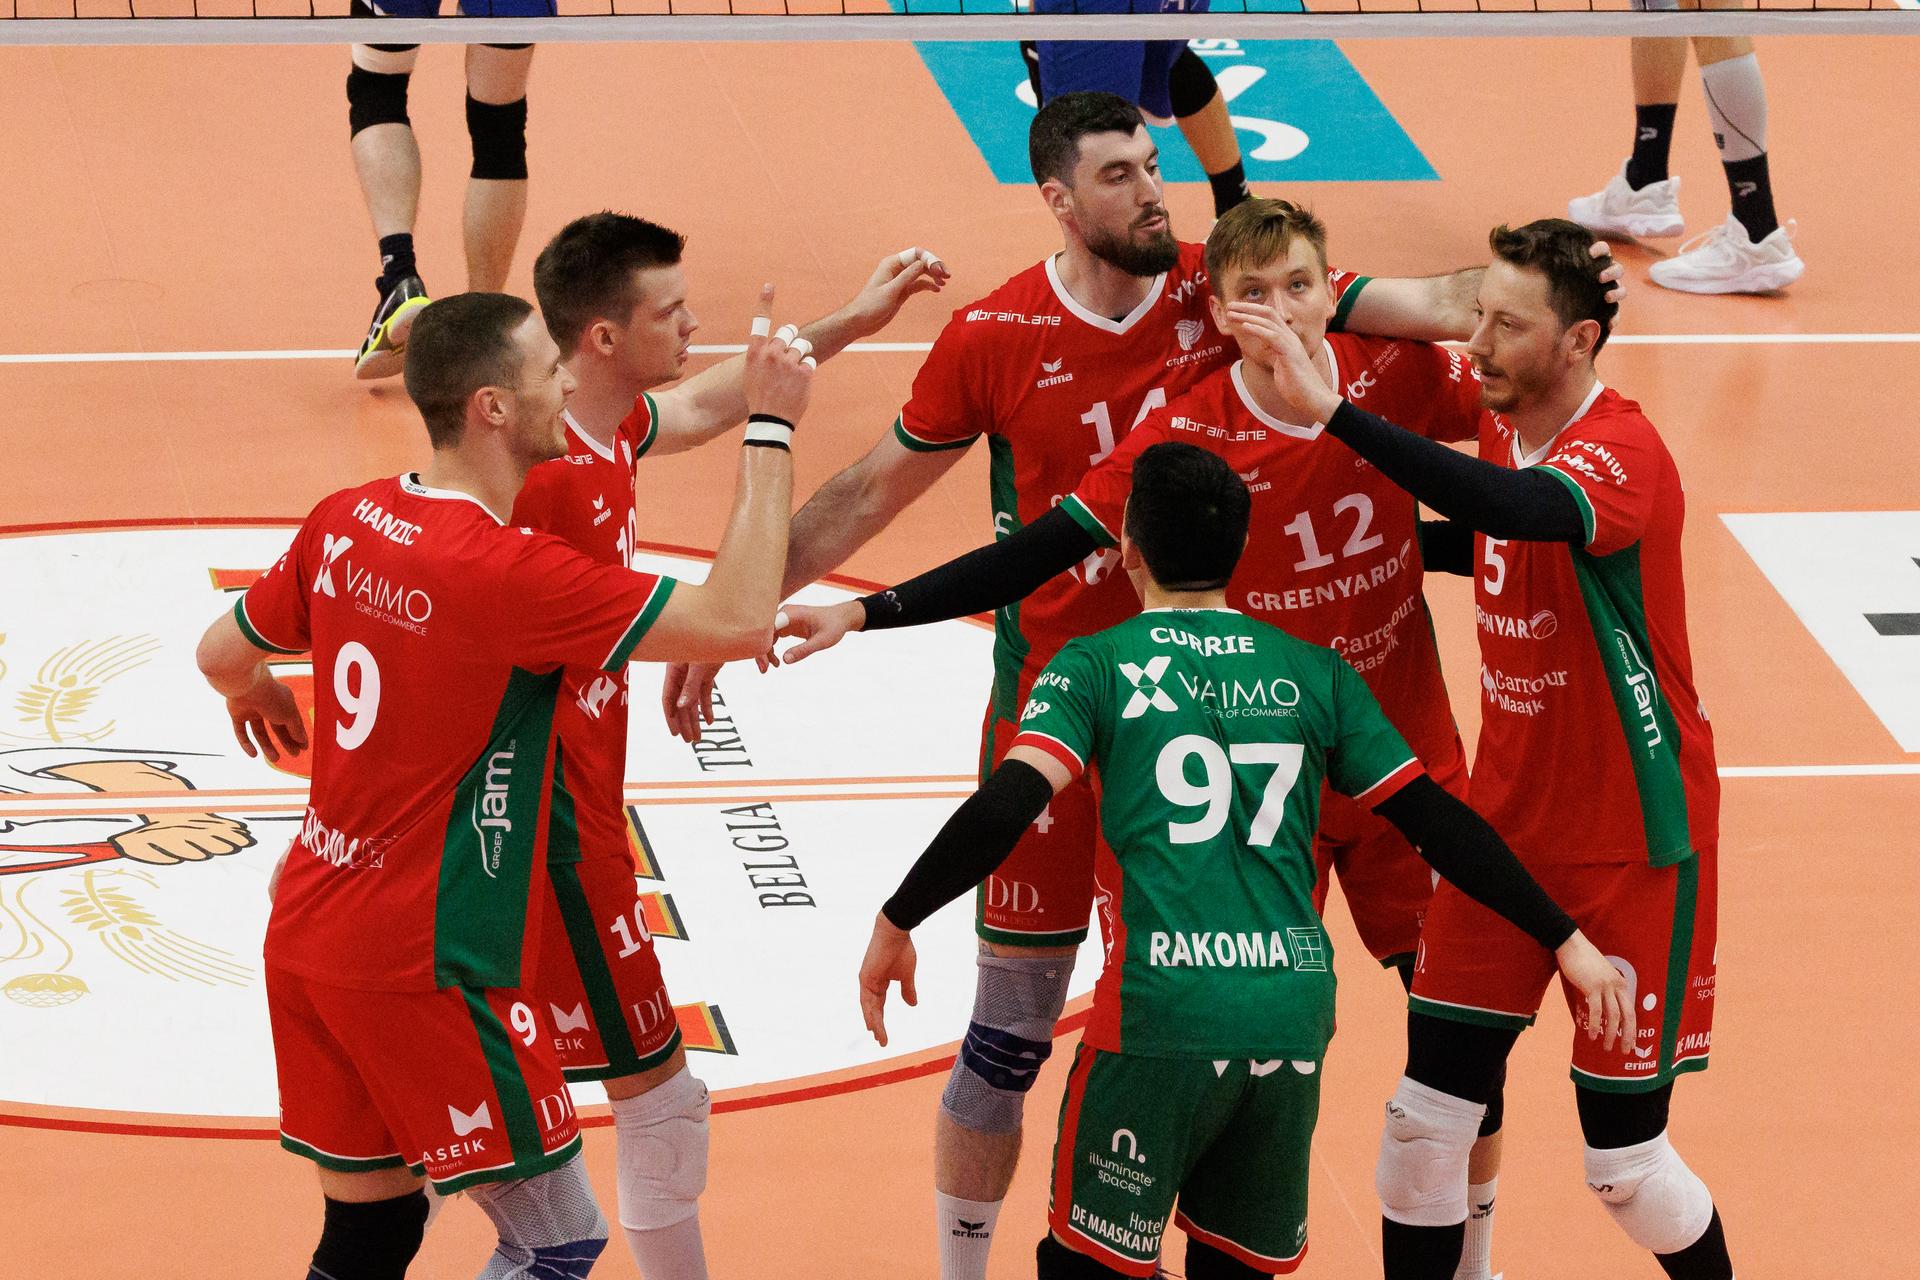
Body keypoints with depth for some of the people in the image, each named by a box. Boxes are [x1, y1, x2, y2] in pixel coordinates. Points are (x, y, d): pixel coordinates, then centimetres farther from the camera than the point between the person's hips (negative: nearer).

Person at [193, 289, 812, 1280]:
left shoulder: (346, 522, 2)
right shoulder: (507, 573, -22)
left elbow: (221, 653, 16)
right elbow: (738, 621, -25)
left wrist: (255, 693, 40)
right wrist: (769, 428, -17)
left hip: (307, 934, 8)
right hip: (425, 966, -8)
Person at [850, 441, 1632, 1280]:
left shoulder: (1096, 666, 5)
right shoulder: (1315, 674, 14)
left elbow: (1007, 807, -7)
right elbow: (1435, 821, 13)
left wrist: (896, 924, 2)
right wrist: (1563, 940, 18)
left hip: (1159, 1013, -3)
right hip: (1294, 1014, 4)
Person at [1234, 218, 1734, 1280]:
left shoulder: (1624, 454, -23)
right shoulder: (1500, 427, 1)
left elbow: (1518, 510, -47)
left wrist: (1329, 410, -55)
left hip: (1631, 843, -6)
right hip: (1509, 821, 6)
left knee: (1625, 1162, 1)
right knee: (1426, 1113, 1)